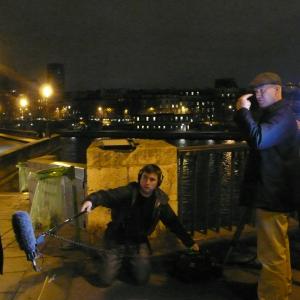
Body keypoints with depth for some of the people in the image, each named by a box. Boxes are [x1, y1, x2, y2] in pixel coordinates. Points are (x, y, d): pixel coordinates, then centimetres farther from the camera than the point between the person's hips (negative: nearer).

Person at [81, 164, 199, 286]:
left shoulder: (160, 201, -6)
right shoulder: (128, 192, -18)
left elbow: (173, 223, 2)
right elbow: (106, 195, -31)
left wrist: (190, 242, -1)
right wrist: (91, 200, -54)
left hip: (139, 243, 3)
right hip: (116, 240, -2)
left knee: (142, 279, -5)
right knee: (106, 280, -3)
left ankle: (129, 261, 27)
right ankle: (120, 260, 29)